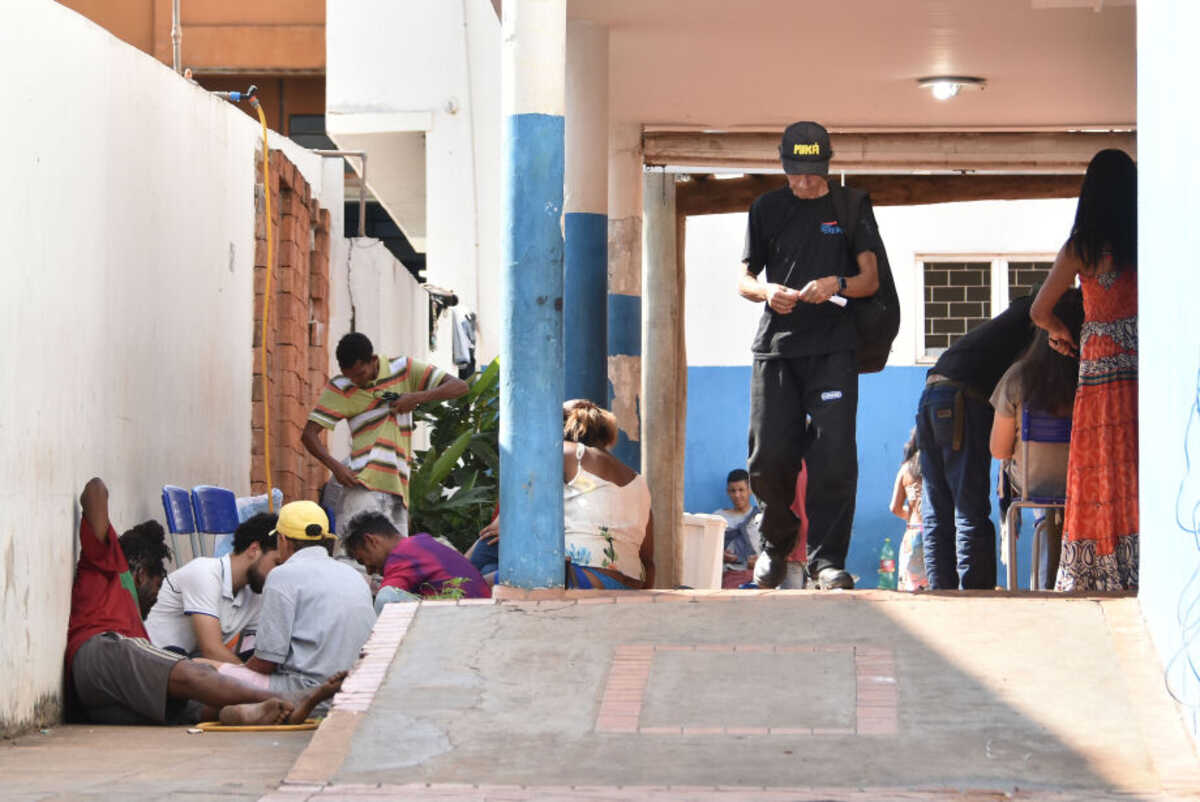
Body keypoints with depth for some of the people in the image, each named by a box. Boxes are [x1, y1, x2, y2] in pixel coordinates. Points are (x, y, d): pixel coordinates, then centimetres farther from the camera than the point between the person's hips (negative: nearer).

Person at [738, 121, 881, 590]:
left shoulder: (851, 207, 10)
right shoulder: (767, 209, 13)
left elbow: (871, 279, 7)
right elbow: (743, 279, 14)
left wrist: (838, 285, -15)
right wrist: (767, 292, -9)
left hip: (832, 347, -1)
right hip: (776, 346, 2)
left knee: (833, 455, -12)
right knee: (769, 456, -3)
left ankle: (827, 559, -8)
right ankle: (776, 543, 21)